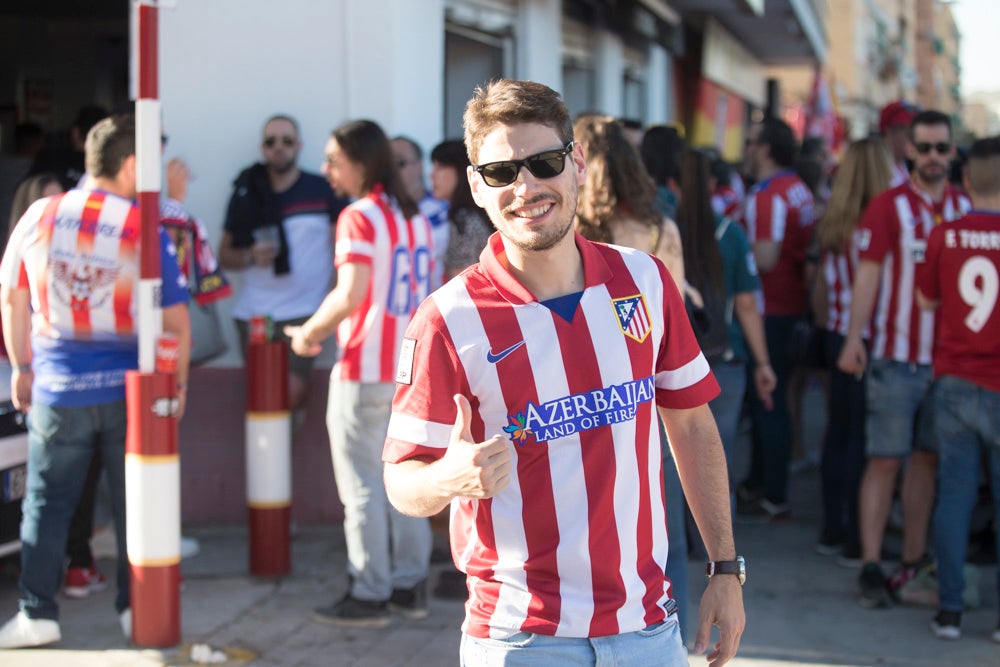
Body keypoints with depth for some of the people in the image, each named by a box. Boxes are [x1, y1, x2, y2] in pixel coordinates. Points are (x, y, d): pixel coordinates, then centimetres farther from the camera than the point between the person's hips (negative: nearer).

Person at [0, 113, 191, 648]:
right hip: (129, 388, -1)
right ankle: (136, 607, 18)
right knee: (132, 503, 11)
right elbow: (175, 321, -7)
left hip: (57, 390, 1)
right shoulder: (144, 229, -9)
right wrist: (178, 383, 6)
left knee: (46, 503, 10)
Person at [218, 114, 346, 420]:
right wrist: (250, 257, -9)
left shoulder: (323, 191, 3)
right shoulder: (247, 194, 10)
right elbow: (225, 255, 14)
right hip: (252, 313, 3)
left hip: (301, 312, -3)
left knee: (292, 392, -19)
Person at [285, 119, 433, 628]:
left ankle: (369, 596, 4)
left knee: (362, 486, 0)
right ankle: (410, 585, 20)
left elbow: (351, 295, -25)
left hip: (365, 372, -8)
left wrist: (309, 333, -9)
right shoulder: (415, 218, 10)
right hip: (412, 368, 8)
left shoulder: (359, 218, -14)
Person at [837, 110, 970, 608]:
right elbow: (867, 275, -9)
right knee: (885, 460, -4)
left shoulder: (965, 208, 8)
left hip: (947, 357, 4)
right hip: (896, 357, -4)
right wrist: (854, 340, -19)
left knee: (927, 459, 11)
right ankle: (870, 567, -1)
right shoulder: (888, 207, -4)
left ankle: (914, 560, 20)